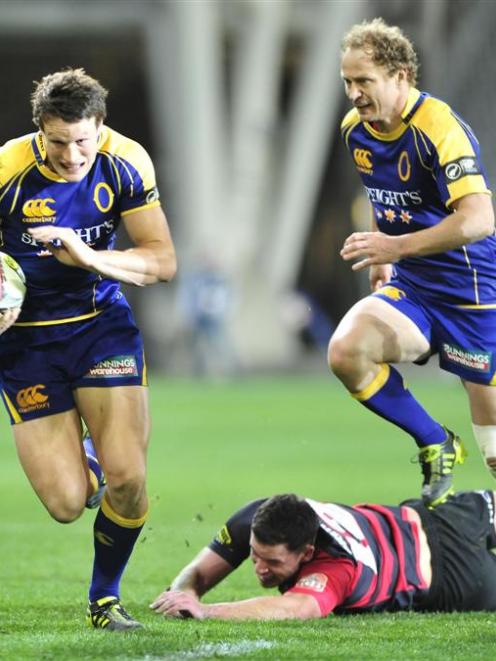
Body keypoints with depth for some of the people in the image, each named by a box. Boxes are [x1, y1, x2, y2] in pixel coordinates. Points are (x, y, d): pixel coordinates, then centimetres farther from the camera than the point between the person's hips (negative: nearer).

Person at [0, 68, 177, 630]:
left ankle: (105, 599, 13)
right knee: (66, 504, -7)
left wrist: (89, 257, -26)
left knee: (126, 480, -14)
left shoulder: (126, 164, -12)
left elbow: (162, 261, -10)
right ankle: (84, 459, 33)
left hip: (102, 324, 2)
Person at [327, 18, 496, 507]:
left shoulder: (439, 128, -22)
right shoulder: (355, 129, 3)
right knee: (345, 351, -23)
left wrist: (397, 247, -35)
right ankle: (434, 444, -1)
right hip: (409, 290, 7)